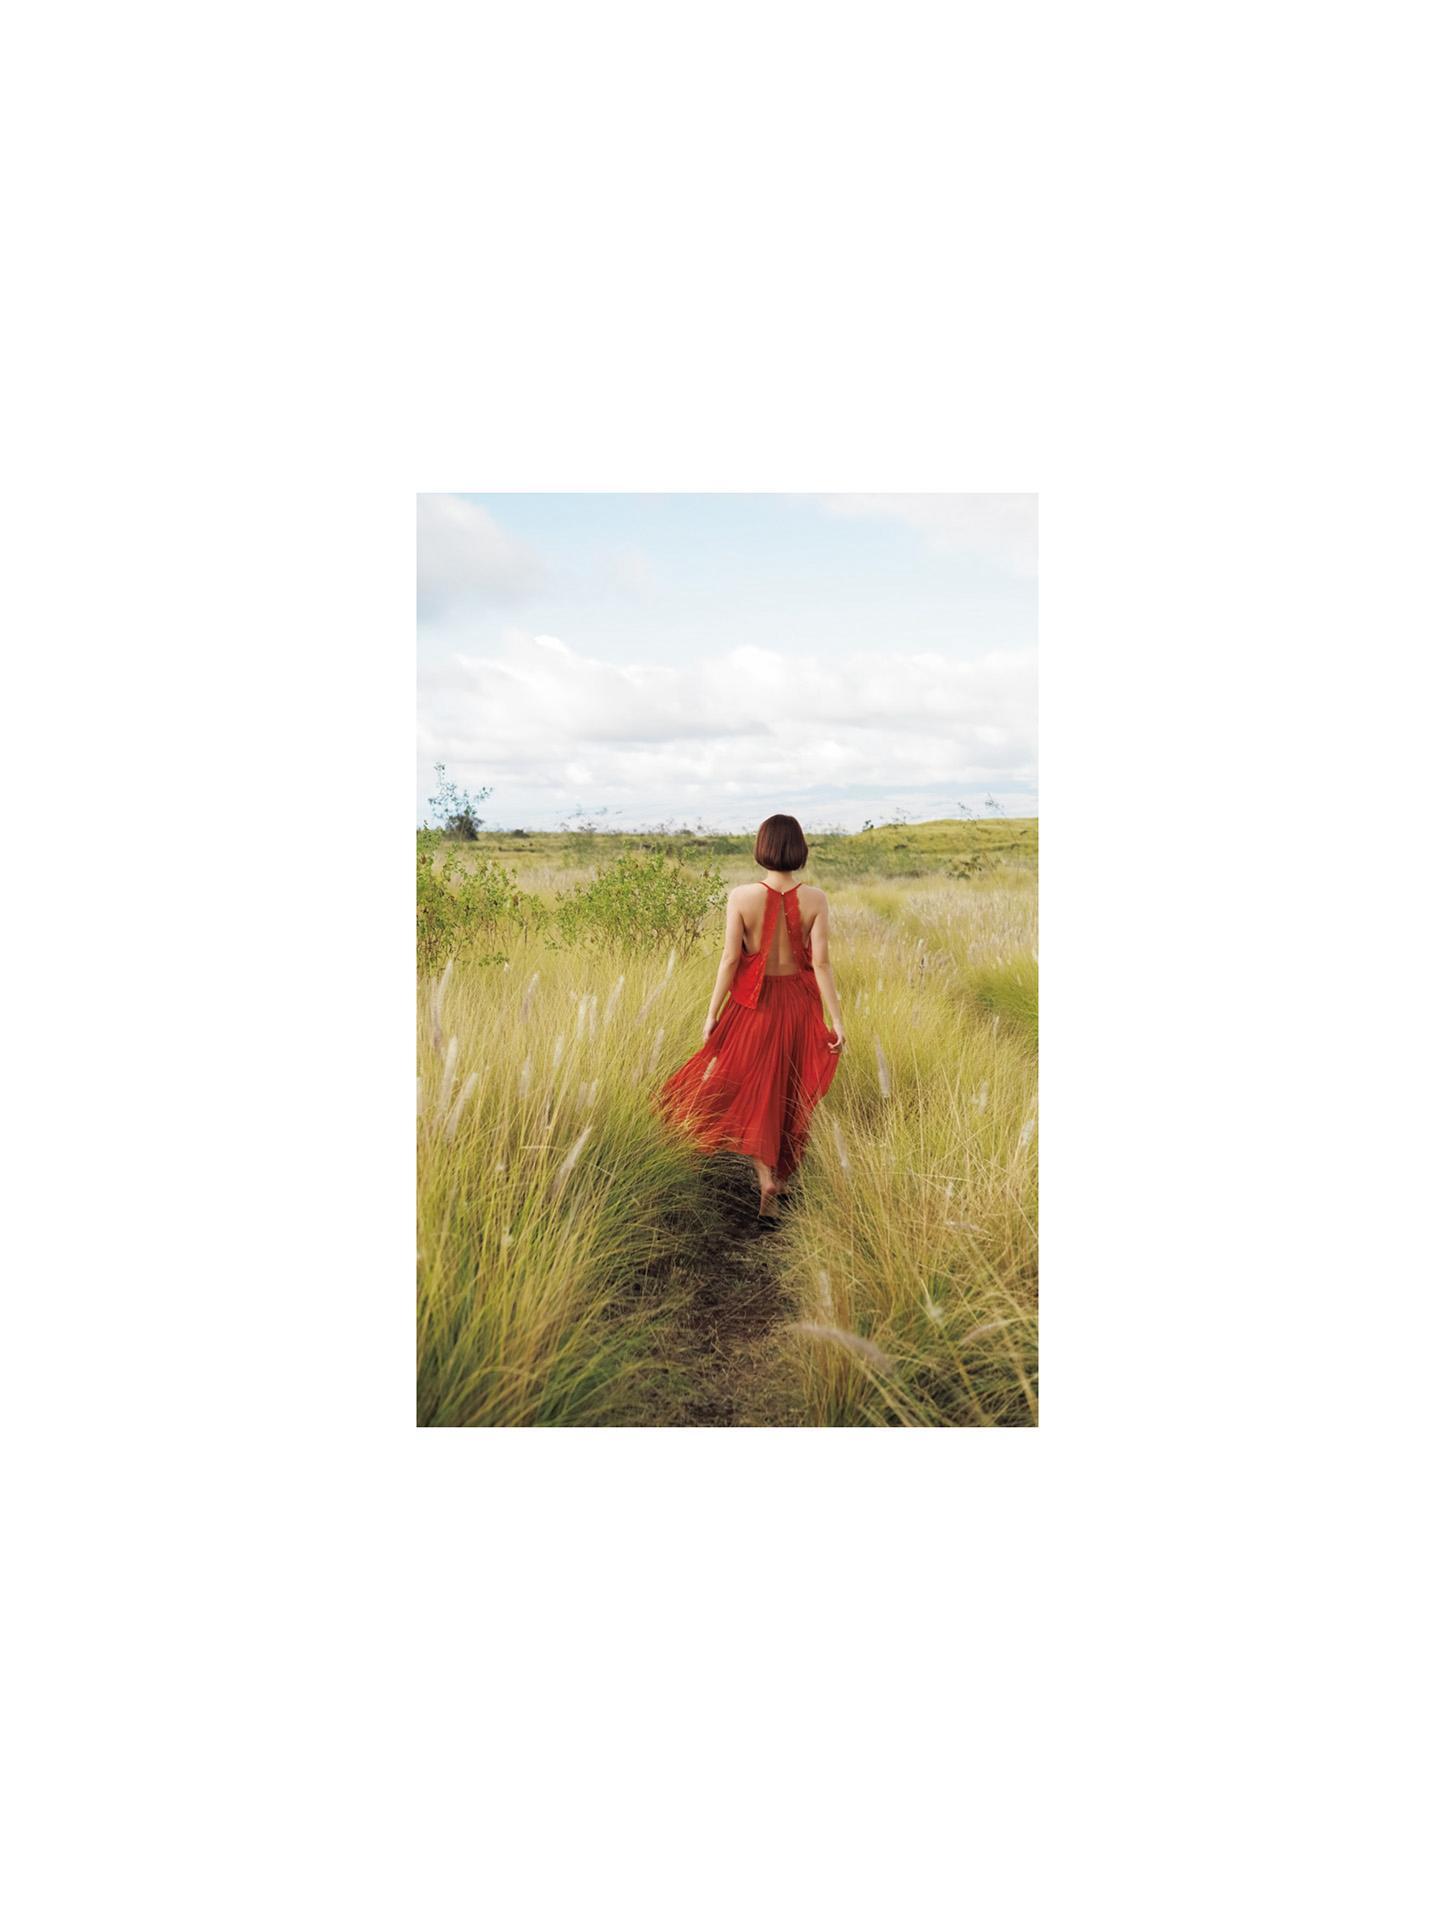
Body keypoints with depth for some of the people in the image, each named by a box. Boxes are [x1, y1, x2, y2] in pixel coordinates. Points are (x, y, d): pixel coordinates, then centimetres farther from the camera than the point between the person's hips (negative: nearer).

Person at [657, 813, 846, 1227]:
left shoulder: (741, 896, -11)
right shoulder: (815, 899, -9)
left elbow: (729, 960, -10)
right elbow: (821, 963, -10)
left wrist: (712, 1013, -1)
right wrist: (837, 1020, -4)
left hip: (753, 1002, -1)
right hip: (799, 1002, 2)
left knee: (754, 1093, 10)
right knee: (793, 1095, 17)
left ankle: (766, 1182, -4)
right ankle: (784, 1177, 31)